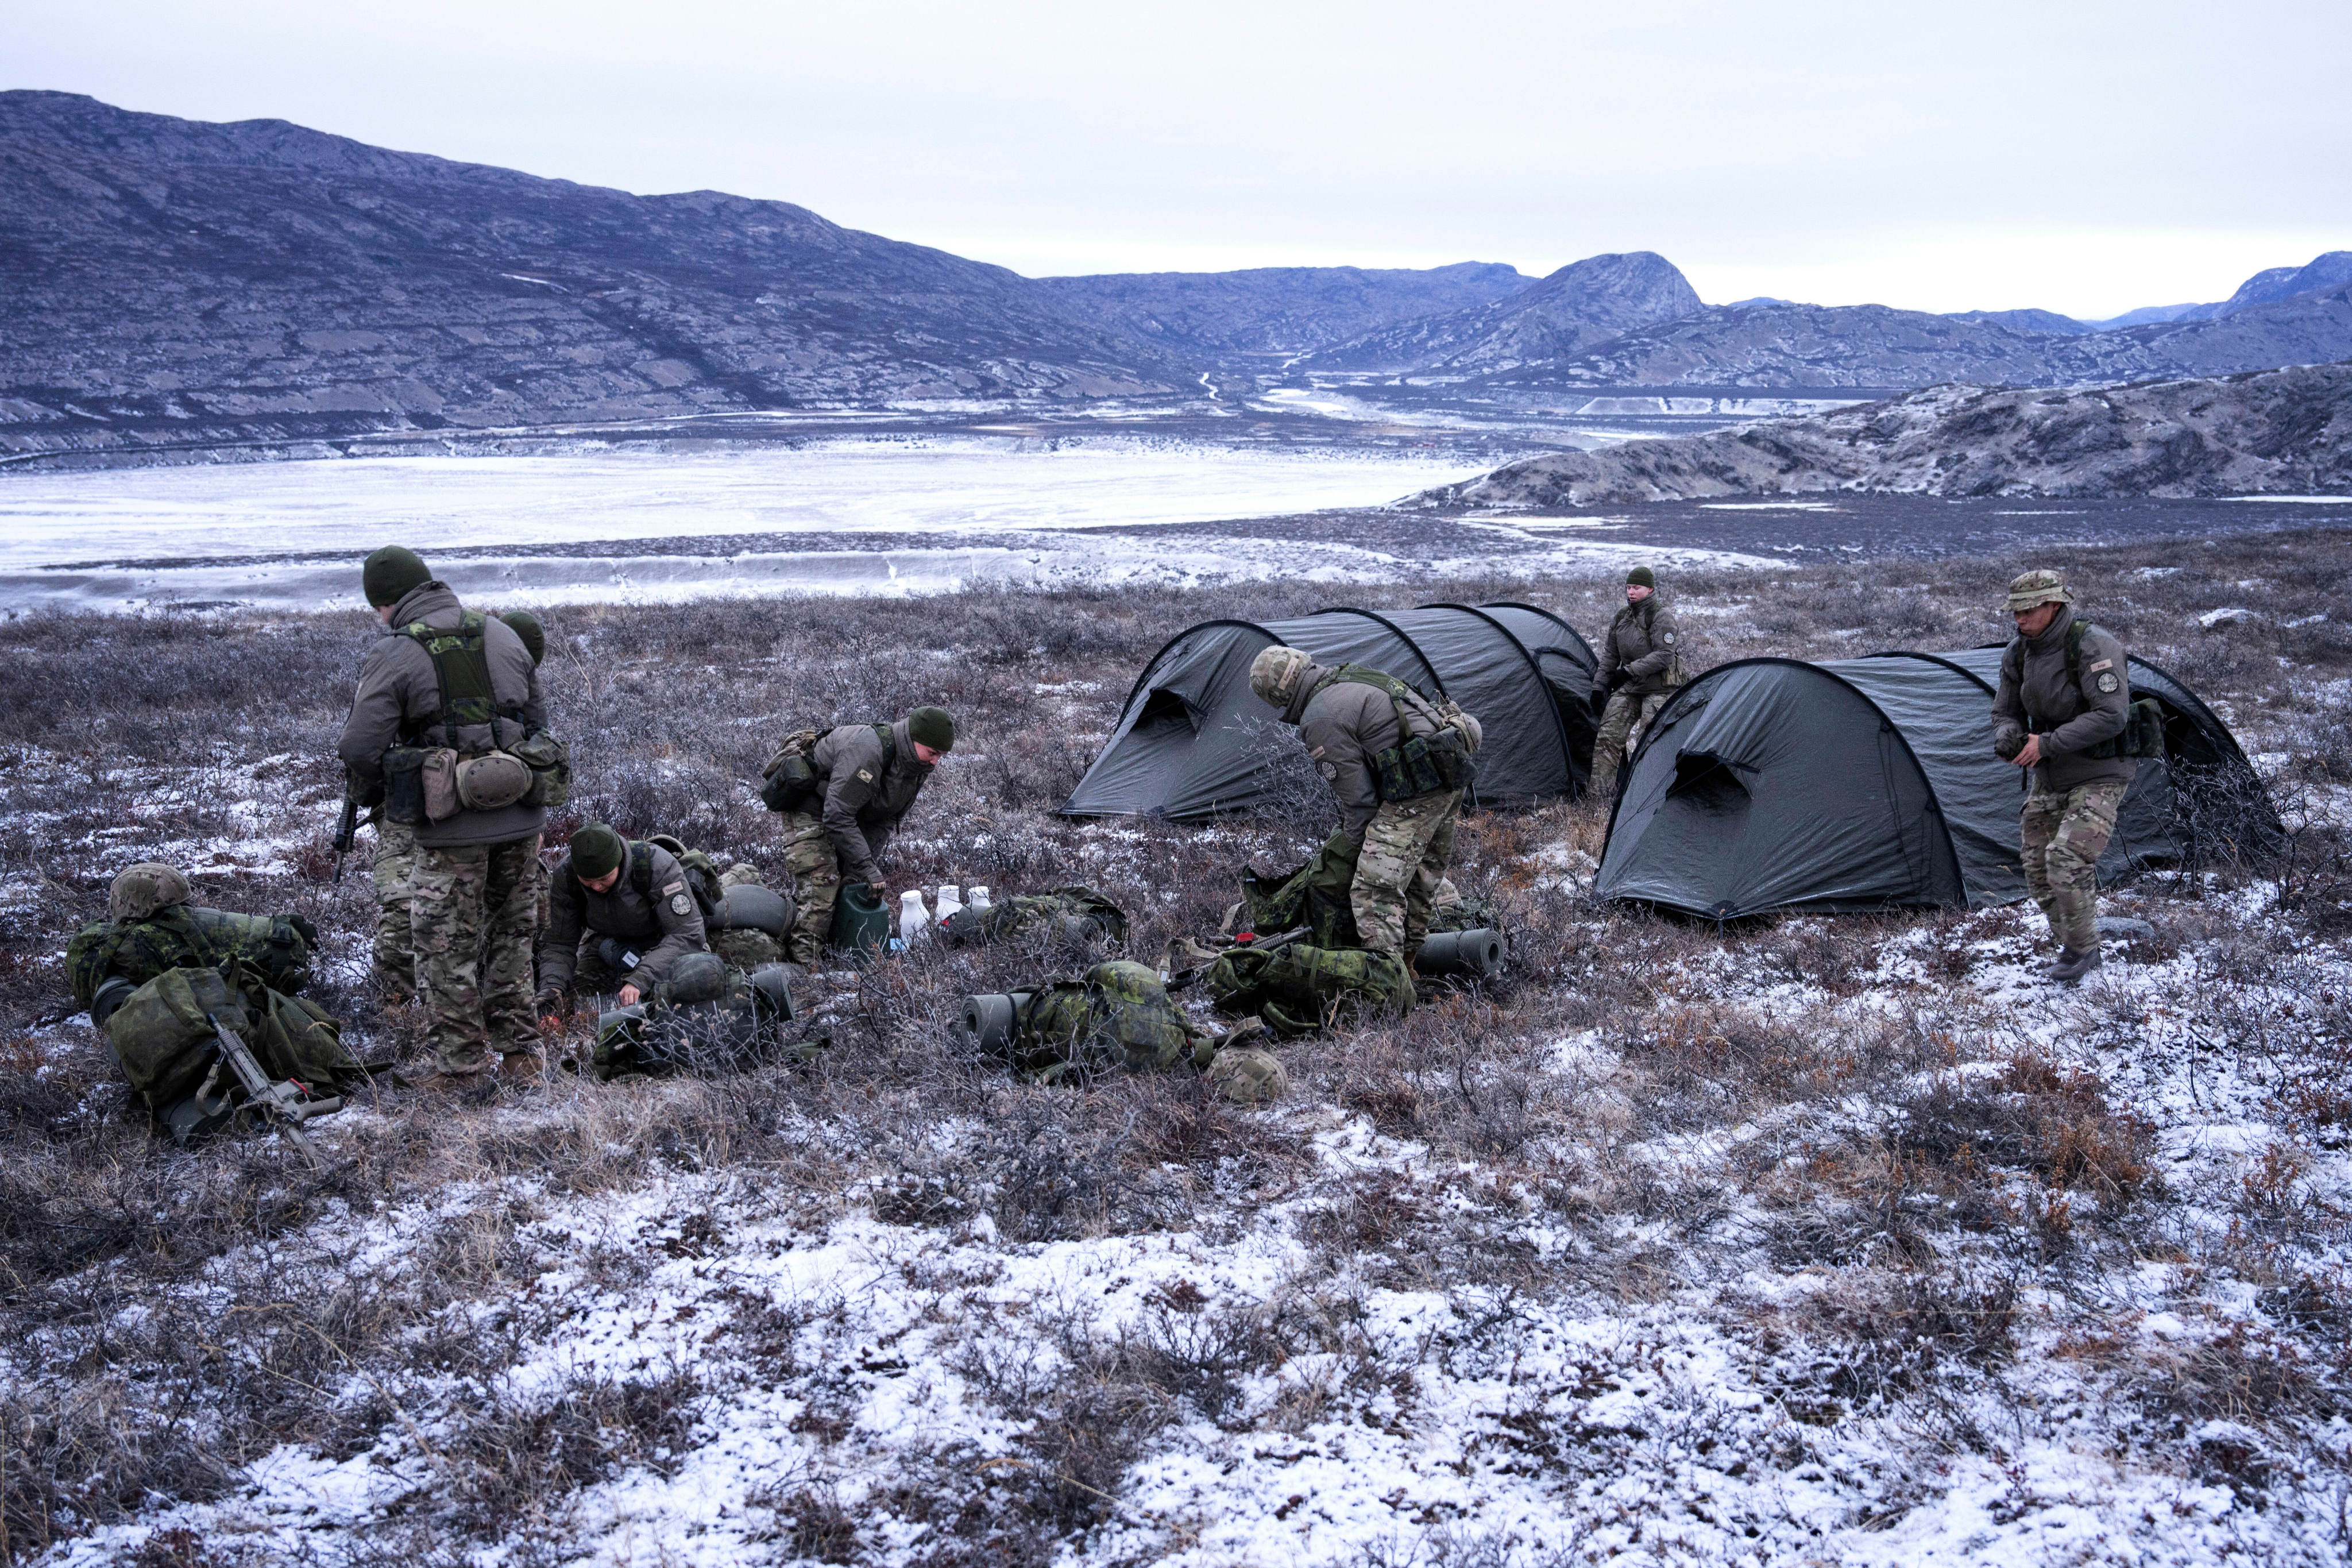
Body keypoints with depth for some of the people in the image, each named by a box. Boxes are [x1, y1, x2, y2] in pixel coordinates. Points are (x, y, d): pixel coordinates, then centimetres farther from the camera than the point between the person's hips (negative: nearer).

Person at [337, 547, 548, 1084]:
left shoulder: (394, 655, -9)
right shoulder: (503, 635, 8)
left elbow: (360, 747, -12)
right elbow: (537, 718, 15)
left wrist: (374, 795, 8)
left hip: (452, 828, -5)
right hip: (522, 819, 5)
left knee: (447, 949, 7)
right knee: (511, 936, 19)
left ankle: (463, 1067, 11)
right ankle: (520, 1050, 24)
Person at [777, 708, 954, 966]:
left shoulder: (918, 767, -8)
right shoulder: (867, 751, -37)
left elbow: (886, 821, -2)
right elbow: (837, 816, -37)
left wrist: (864, 865, -15)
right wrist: (867, 868, -35)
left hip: (848, 812, 9)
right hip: (811, 808, -9)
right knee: (821, 882, -20)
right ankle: (804, 959, -21)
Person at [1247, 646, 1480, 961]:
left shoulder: (1321, 720, -12)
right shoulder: (1354, 678, 18)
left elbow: (1356, 797, -9)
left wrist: (1359, 849, 5)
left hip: (1417, 788, -10)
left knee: (1376, 889, -12)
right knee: (1423, 872, 23)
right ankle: (1407, 960, 37)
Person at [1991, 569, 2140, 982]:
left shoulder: (2093, 647, -22)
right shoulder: (2018, 653, 0)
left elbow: (2111, 716, -29)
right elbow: (2006, 712, 9)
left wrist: (2048, 744, -28)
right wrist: (2009, 739, -15)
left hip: (2098, 776, -7)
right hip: (2049, 777, 7)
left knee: (2067, 859, -20)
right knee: (2038, 868, 5)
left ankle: (2082, 949, 1)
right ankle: (2076, 948, 22)